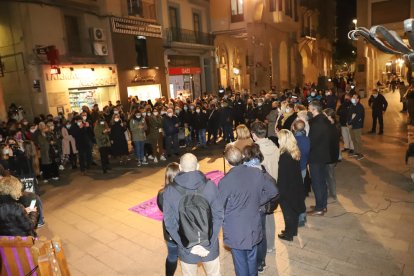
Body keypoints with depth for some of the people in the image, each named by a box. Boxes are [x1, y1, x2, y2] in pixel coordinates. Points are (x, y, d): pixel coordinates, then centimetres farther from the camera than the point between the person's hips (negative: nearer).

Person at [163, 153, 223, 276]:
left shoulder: (170, 191, -13)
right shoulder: (210, 186, -13)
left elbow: (170, 223, -14)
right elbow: (218, 216, -14)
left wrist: (189, 247, -11)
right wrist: (208, 244, -12)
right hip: (210, 245, 0)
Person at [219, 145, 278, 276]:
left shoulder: (225, 181, -25)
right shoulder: (257, 173, -13)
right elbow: (273, 190, 1)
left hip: (235, 232, -4)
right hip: (254, 228, 4)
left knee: (241, 263, 17)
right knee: (252, 259, 26)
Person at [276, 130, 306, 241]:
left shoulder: (284, 156, -25)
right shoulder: (296, 153, -2)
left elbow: (282, 175, -21)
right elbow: (296, 171, 7)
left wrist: (279, 191, -13)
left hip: (286, 188, -8)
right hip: (296, 186, 8)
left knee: (287, 211, 8)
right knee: (294, 209, 21)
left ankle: (288, 234, 23)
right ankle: (293, 230, 37)